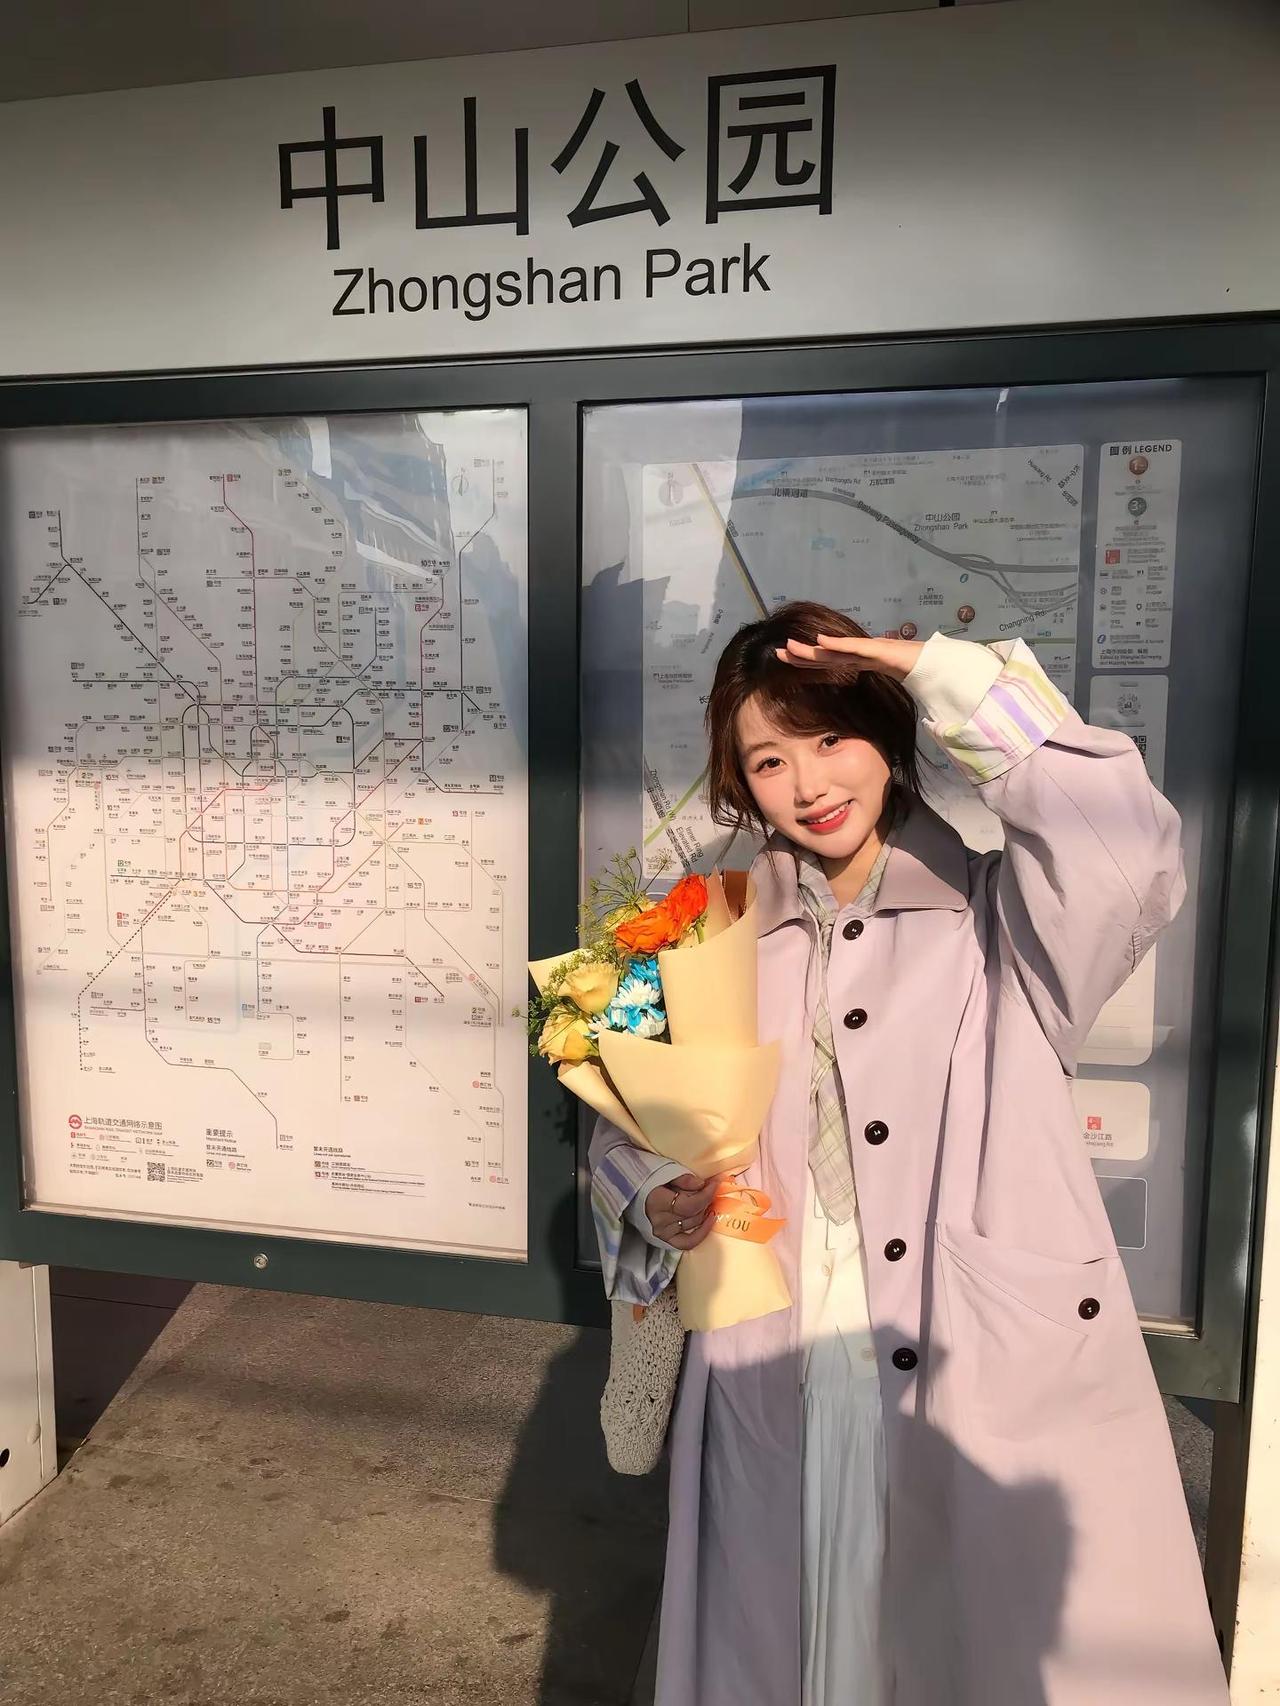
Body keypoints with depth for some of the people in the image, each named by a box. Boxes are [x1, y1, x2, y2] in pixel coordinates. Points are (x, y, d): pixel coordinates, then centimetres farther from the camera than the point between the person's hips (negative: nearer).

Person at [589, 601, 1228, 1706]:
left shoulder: (996, 920, -2)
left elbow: (1127, 853, -23)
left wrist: (945, 673, -16)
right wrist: (656, 1203, -10)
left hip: (1006, 1381, -2)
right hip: (777, 1398, 3)